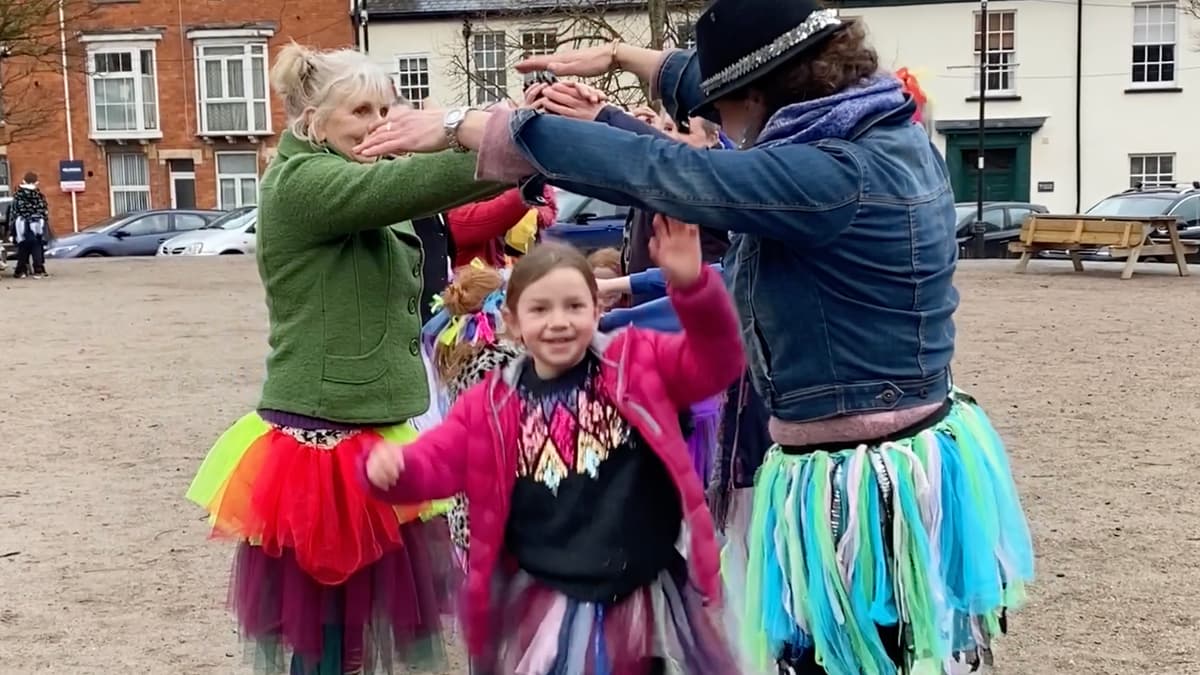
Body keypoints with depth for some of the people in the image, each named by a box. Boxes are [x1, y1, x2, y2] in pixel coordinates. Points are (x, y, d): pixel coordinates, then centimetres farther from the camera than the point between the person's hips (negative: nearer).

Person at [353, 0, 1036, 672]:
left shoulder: (838, 178, -25)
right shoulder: (878, 129, 3)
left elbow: (655, 170, -24)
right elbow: (750, 84, 18)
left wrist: (466, 126, -17)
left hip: (862, 486, -9)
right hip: (908, 459, 9)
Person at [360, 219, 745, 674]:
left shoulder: (638, 363, 0)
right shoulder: (492, 404, 3)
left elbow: (716, 363, -11)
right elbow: (435, 462, -1)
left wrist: (691, 285, -29)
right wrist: (391, 465, -25)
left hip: (649, 600, 0)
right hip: (548, 608, 0)